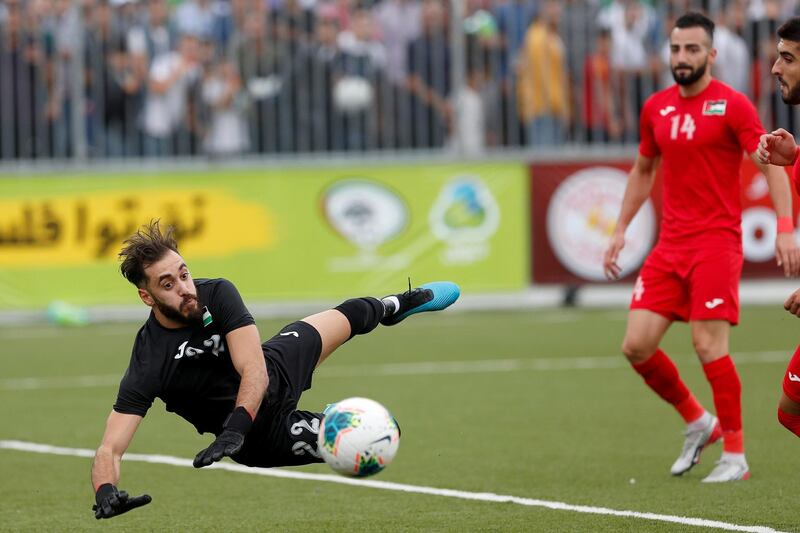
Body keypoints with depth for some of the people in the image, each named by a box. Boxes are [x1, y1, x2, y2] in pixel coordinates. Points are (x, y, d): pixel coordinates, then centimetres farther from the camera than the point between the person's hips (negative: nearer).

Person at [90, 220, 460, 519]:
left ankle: (394, 306, 61)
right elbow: (110, 449, -36)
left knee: (352, 315, 25)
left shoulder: (216, 293, -25)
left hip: (275, 373, 5)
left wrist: (233, 429, -47)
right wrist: (106, 493, -57)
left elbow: (255, 370, -31)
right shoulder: (148, 366, -35)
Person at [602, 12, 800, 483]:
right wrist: (622, 229, 20)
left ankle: (735, 455, 0)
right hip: (670, 245, 6)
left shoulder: (731, 104, -7)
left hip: (717, 241, -6)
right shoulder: (656, 108, 10)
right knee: (637, 345, -2)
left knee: (709, 344, -12)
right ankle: (698, 423, 20)